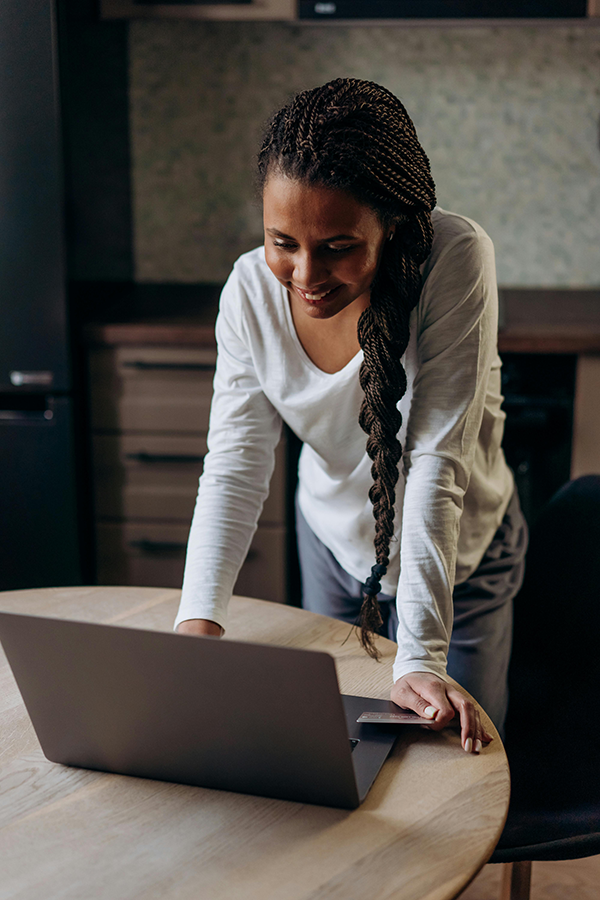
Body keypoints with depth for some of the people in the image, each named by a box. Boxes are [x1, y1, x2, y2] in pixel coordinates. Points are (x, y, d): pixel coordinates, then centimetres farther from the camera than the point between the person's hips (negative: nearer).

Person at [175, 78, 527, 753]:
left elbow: (437, 461, -33)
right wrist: (198, 619, -33)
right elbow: (235, 465, -19)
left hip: (458, 552, -3)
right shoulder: (250, 289, -19)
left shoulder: (456, 260, -31)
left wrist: (419, 659, -36)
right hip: (332, 539, 3)